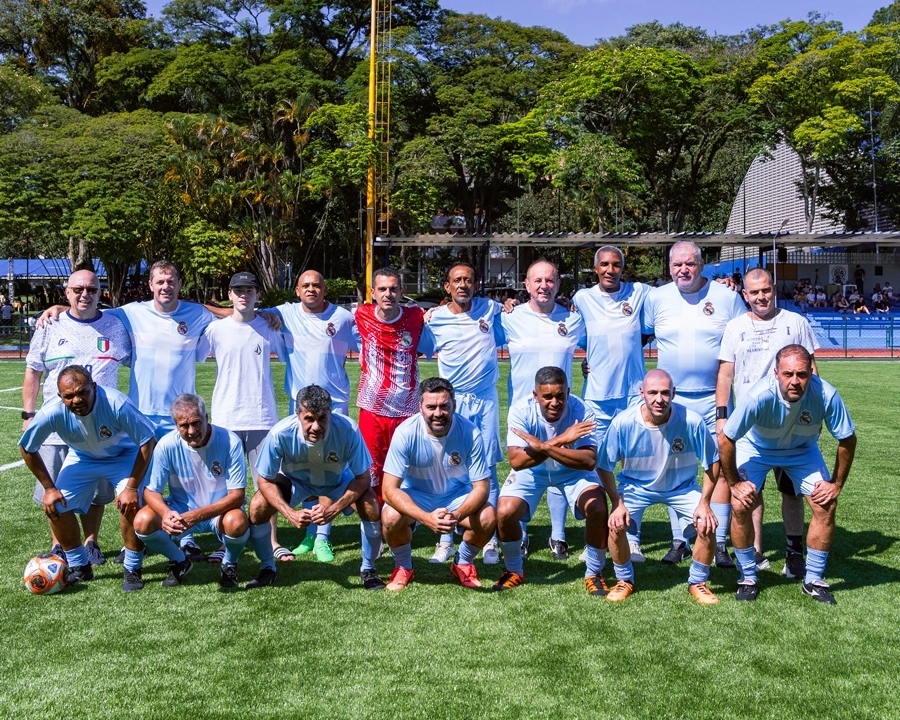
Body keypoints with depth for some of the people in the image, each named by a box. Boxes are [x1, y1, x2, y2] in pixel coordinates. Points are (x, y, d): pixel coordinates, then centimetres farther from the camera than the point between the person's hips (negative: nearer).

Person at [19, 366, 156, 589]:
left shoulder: (116, 404, -39)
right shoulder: (52, 413, -30)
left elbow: (148, 441, -27)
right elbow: (27, 448, -10)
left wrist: (132, 487, -26)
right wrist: (49, 488, -8)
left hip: (124, 455, -3)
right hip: (81, 457, 3)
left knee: (129, 503, -25)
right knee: (56, 507, -9)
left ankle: (132, 569, -3)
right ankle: (79, 568, 14)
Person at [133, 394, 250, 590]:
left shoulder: (230, 442, -21)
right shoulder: (167, 445, -15)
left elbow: (237, 495, -21)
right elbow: (151, 491, -10)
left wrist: (198, 515, -35)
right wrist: (166, 513, -34)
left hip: (219, 512, -2)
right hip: (180, 510, 3)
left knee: (237, 522, -36)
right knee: (143, 521, -24)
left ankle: (229, 564, 1)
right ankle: (180, 561, 7)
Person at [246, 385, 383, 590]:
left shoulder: (348, 430, -37)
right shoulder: (280, 434, -35)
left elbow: (363, 477, -25)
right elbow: (265, 480, -21)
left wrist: (334, 509, -39)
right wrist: (290, 514, -36)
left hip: (338, 480, 0)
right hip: (294, 480, 1)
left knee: (371, 507, -26)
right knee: (257, 507, -22)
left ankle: (368, 569, 1)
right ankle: (267, 568, 5)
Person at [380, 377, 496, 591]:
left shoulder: (470, 433, -23)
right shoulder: (406, 433, -26)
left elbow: (481, 487, -18)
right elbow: (390, 489, -26)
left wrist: (456, 515, -38)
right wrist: (426, 518, -41)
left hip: (457, 495, 1)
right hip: (416, 495, -1)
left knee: (488, 517, -27)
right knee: (391, 517, -31)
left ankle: (462, 564, 6)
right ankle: (403, 567, 2)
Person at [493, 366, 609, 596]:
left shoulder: (580, 411, -29)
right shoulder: (521, 410, -28)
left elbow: (589, 461, -38)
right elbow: (516, 461, -37)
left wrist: (542, 446, -47)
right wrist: (559, 441, -46)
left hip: (572, 470, 0)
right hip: (532, 470, 0)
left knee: (598, 509, -24)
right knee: (504, 513, -20)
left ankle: (594, 574, 2)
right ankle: (514, 571, 9)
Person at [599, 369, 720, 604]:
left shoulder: (691, 421, -26)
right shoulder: (623, 423, -25)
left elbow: (712, 461, -10)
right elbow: (605, 466, -11)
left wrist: (704, 502, -13)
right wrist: (617, 502, -17)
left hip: (682, 487, 0)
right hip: (637, 485, 0)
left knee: (707, 524, -19)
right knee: (615, 524, -22)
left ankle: (697, 582, 9)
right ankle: (624, 580, 7)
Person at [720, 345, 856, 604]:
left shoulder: (826, 395, -32)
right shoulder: (760, 396, -39)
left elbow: (847, 439, -15)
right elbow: (725, 440, -28)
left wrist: (836, 484, -11)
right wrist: (734, 483, -19)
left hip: (802, 450, 2)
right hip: (756, 448, -2)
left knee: (826, 506, -10)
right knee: (740, 506, -17)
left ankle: (814, 580, 10)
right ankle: (748, 577, 5)